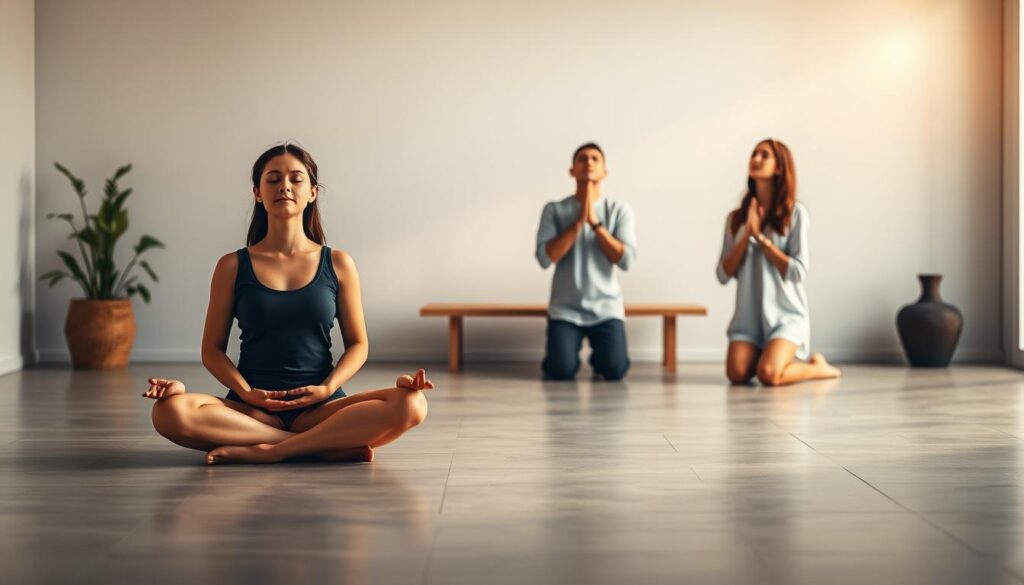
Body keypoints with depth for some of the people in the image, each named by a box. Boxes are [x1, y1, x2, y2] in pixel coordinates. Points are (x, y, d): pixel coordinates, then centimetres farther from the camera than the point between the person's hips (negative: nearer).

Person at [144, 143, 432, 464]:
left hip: (319, 409, 0)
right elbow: (213, 349, 8)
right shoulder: (233, 266, 7)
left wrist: (327, 388, -8)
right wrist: (246, 392, -10)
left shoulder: (338, 264, 8)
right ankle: (332, 445, -23)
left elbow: (357, 344, 10)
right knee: (170, 411, -32)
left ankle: (267, 451, -25)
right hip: (250, 410, 0)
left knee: (410, 404, -28)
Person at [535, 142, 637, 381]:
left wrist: (595, 222, -14)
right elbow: (545, 258, -11)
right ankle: (570, 352, 18)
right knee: (561, 371, -19)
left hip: (606, 308, 1)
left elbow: (626, 260, -9)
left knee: (615, 370, -17)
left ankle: (598, 356, 19)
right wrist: (579, 221, -15)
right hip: (565, 309, -1)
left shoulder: (620, 210, 1)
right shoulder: (554, 210, 0)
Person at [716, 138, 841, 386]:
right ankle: (767, 356, 17)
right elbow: (723, 274, 2)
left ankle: (816, 366, 7)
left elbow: (798, 272, -10)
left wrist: (761, 237, -11)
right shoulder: (736, 217, 8)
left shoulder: (796, 213, -3)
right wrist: (747, 236, -11)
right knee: (737, 374, -19)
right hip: (748, 314, 4)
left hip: (786, 313, -4)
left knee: (768, 375, -26)